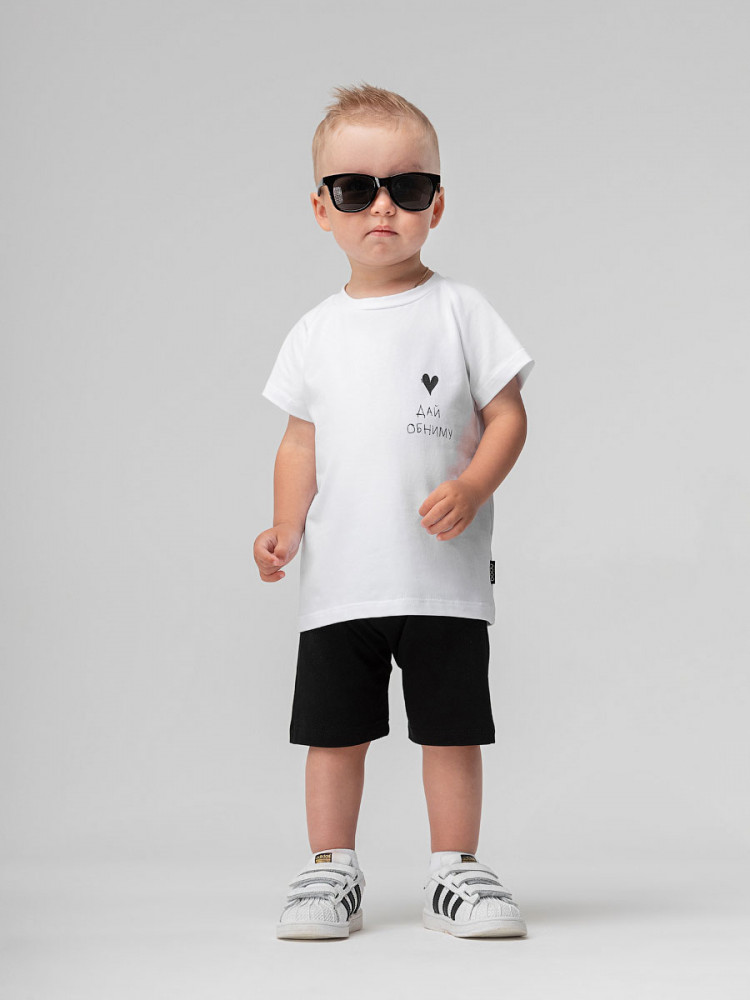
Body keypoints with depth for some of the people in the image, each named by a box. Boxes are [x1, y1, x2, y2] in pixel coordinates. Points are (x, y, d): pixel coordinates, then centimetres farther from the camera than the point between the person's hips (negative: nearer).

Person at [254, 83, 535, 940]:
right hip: (337, 580, 2)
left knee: (451, 727, 4)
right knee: (334, 730, 7)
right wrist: (287, 524, -2)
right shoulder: (317, 331, 8)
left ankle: (454, 872, 16)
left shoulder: (458, 311, -1)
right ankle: (330, 871, 18)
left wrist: (472, 488, -18)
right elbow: (302, 439, 12)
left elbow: (508, 414, -2)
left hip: (445, 578, -2)